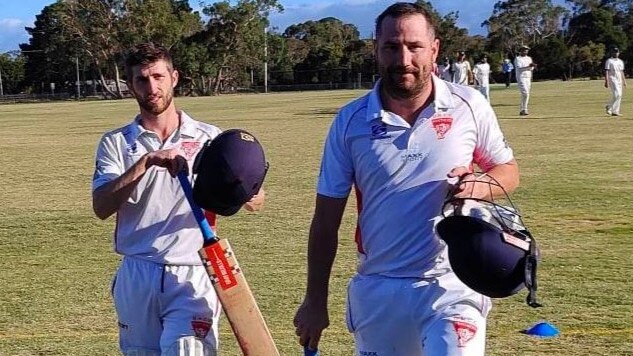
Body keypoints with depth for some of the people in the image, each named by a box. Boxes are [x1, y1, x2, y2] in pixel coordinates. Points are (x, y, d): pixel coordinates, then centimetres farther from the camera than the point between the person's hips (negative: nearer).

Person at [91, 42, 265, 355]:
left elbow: (253, 198, 0)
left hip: (193, 276, -2)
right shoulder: (116, 143, 6)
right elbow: (101, 207, -9)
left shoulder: (209, 138, 6)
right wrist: (147, 162, -21)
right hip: (137, 278, 2)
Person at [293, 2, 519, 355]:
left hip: (451, 286, -1)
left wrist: (480, 186, -14)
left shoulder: (468, 106, -2)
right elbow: (326, 220, 4)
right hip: (377, 290, 2)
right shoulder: (351, 121, -1)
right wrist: (315, 301, 4)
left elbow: (509, 171, 10)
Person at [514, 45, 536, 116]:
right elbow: (519, 68, -16)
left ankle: (521, 110, 10)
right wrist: (528, 66, -25)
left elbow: (531, 69, 11)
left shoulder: (529, 58, 17)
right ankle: (524, 109, -15)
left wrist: (533, 66, -12)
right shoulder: (517, 59, -3)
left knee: (526, 94, 5)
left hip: (528, 78, 7)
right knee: (525, 93, -18)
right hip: (521, 78, -7)